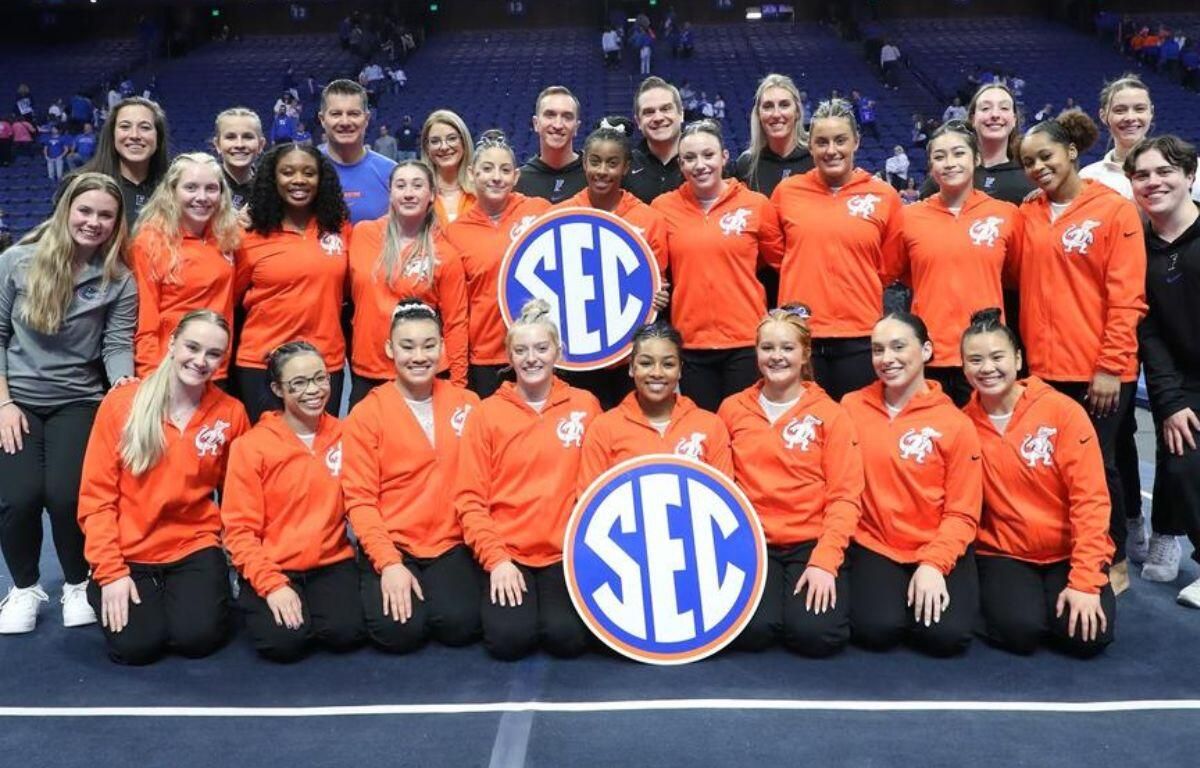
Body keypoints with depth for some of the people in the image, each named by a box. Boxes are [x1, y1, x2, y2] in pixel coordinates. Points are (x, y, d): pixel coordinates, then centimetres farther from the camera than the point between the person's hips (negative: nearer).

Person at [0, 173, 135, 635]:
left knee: (66, 495, -18)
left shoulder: (120, 281, -1)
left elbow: (118, 345, -7)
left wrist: (125, 383, -29)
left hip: (78, 401, 0)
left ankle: (78, 584, 12)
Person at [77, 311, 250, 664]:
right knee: (135, 645, -16)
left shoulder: (231, 413, -5)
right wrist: (110, 570, -12)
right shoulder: (121, 403, -8)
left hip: (193, 547, 1)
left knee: (198, 637, -19)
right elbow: (96, 494, -6)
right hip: (127, 551, 0)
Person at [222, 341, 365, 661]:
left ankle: (317, 601, 10)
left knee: (346, 633, -23)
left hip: (331, 563, 1)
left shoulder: (344, 437, 1)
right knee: (283, 641, -23)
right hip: (271, 567, -1)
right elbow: (239, 529, -7)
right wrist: (271, 584, -19)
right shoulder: (251, 445, -7)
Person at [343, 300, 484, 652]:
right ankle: (388, 583, 10)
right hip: (391, 546, -1)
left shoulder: (467, 403, 3)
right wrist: (388, 562, -15)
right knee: (398, 630, -22)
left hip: (452, 545, 1)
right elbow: (360, 498, -5)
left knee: (460, 625, -21)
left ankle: (439, 589, 11)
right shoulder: (367, 413, -4)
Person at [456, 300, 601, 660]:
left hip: (568, 552, 1)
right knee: (509, 638, -21)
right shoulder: (487, 413, 1)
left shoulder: (584, 405, 4)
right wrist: (495, 559, -11)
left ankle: (558, 597, 13)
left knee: (567, 637, -20)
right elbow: (471, 498, -1)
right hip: (507, 553, 0)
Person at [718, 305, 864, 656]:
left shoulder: (830, 414, 0)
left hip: (812, 542, -1)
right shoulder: (732, 409, 7)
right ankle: (769, 595, 10)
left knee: (816, 634, -23)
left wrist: (824, 560, -16)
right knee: (751, 631, -24)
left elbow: (845, 496, -4)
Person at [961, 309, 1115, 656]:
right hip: (1003, 553, 0)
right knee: (1020, 630, -25)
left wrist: (1085, 580, -17)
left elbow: (1090, 499, -12)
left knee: (1087, 636, -22)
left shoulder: (1063, 411, -10)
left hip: (1069, 553, 0)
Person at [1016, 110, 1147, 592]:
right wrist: (1027, 353, 5)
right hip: (1043, 367, 4)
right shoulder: (1026, 216, 7)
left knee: (1096, 465, 6)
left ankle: (1115, 563, 23)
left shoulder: (1115, 210, -5)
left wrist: (1110, 366, -14)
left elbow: (1127, 298, -9)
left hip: (1098, 370, -4)